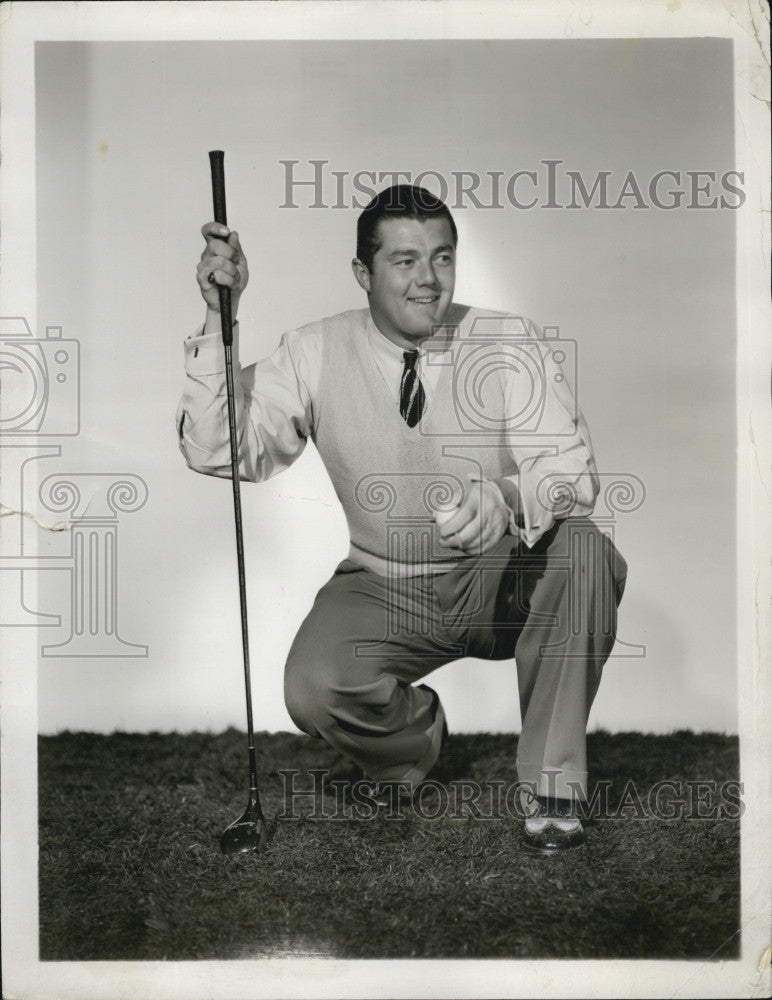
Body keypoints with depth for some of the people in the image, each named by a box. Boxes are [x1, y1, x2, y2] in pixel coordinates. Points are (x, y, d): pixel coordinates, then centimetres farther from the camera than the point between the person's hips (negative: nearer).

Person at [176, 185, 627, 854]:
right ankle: (418, 735, 10)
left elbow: (571, 472, -18)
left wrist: (505, 498, -41)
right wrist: (220, 322, -21)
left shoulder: (512, 344, -7)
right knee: (314, 690, -28)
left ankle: (551, 781, -14)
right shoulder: (317, 355, -3)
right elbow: (218, 452, -11)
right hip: (386, 592, 1)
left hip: (504, 583, 0)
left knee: (582, 550, -33)